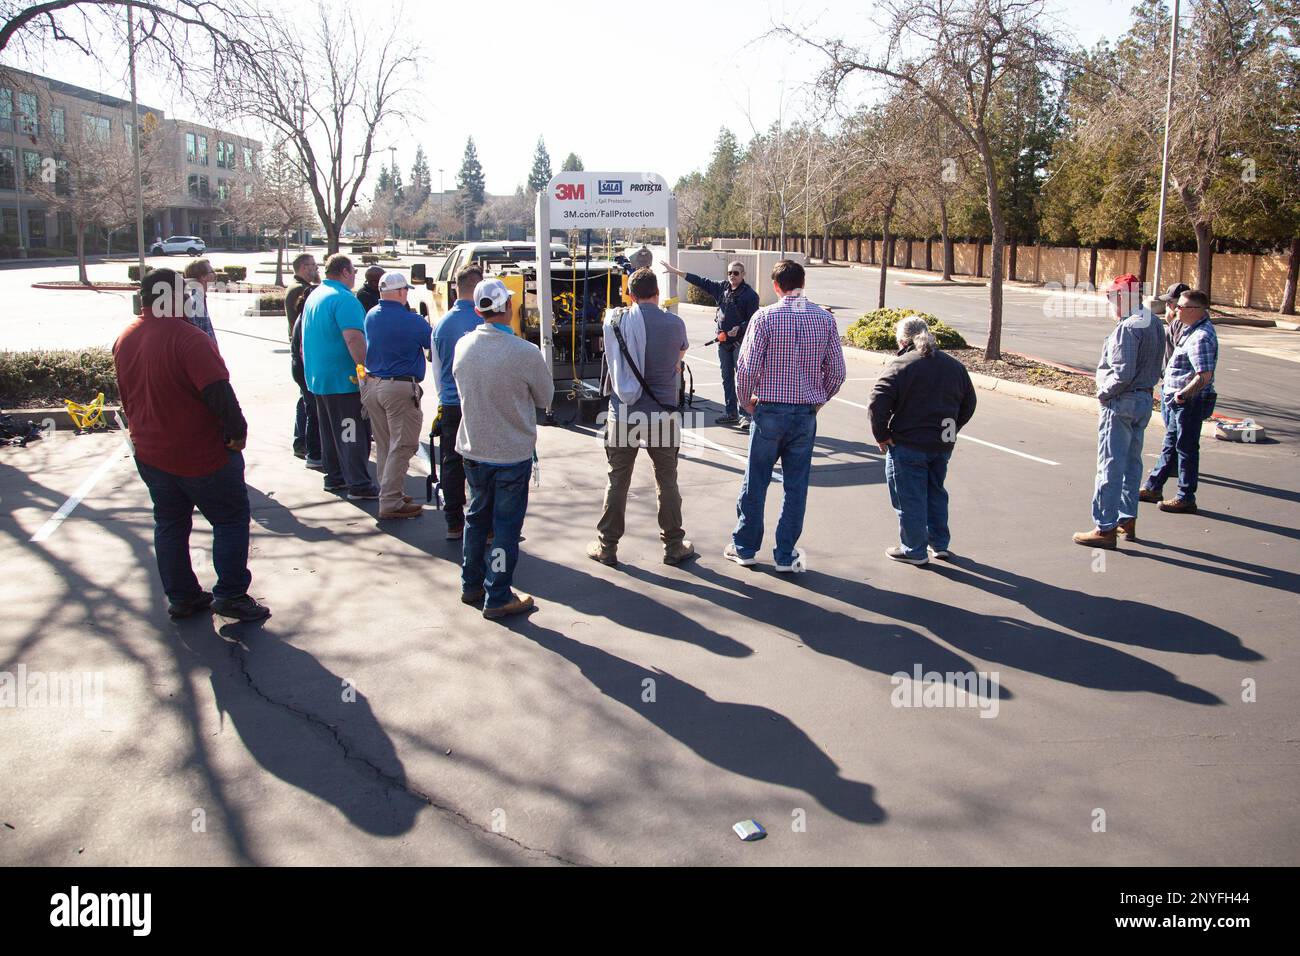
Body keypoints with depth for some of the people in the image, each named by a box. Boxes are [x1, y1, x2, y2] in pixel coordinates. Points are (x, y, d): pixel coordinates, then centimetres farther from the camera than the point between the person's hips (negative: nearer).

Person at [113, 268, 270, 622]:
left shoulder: (125, 340, 3)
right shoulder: (188, 338, -23)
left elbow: (126, 395, 15)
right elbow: (219, 391, -27)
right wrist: (238, 431, -17)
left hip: (150, 454, 7)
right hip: (203, 454, -7)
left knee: (169, 525, 17)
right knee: (231, 520, 6)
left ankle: (181, 597, 24)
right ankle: (230, 595, 7)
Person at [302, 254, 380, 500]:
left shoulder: (314, 296, 14)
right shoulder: (344, 299, -17)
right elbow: (354, 338, -28)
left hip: (318, 377, 9)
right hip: (344, 379, -9)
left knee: (330, 431, 17)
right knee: (352, 433, -4)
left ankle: (334, 477, 25)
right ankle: (359, 485, -1)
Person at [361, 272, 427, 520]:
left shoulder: (371, 316, 7)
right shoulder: (411, 320, -14)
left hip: (371, 385, 8)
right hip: (400, 388, -7)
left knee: (383, 444, 16)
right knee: (402, 446, -2)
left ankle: (389, 492, 26)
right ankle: (390, 504, -3)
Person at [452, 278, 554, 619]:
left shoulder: (463, 346, -7)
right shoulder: (526, 353, -21)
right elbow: (544, 398, -5)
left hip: (473, 448, 5)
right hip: (513, 453, -5)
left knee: (477, 517, 20)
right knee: (506, 525, 6)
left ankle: (472, 585, 33)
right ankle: (497, 598, 12)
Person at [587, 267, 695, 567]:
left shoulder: (614, 322, -5)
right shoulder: (674, 324, -6)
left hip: (623, 415, 1)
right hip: (662, 414, -1)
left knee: (617, 482, 10)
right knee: (667, 482, 11)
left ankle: (607, 546, 19)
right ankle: (673, 546, 21)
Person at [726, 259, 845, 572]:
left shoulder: (765, 317, -9)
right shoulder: (824, 318, 0)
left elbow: (746, 368, -13)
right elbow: (837, 371, 1)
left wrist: (746, 402, 4)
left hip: (769, 410, -2)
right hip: (806, 412, 2)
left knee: (755, 482, 11)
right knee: (795, 485, 10)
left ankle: (745, 548, 23)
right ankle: (785, 555, 16)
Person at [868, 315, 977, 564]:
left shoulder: (900, 366, -12)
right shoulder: (954, 366, 8)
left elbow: (878, 403, -19)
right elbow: (969, 403, 16)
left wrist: (881, 436, -8)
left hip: (908, 446, -6)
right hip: (943, 445, 6)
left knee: (909, 499, 4)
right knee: (935, 493, 21)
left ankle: (914, 550, 12)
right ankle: (940, 544, 27)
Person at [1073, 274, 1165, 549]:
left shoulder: (1128, 328, -19)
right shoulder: (1155, 324, 11)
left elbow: (1123, 373, -24)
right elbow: (1155, 367, 15)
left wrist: (1104, 393, -10)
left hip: (1121, 402, -10)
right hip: (1145, 399, 10)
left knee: (1111, 465, -5)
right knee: (1131, 462, 17)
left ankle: (1105, 528, -3)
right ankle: (1127, 520, 26)